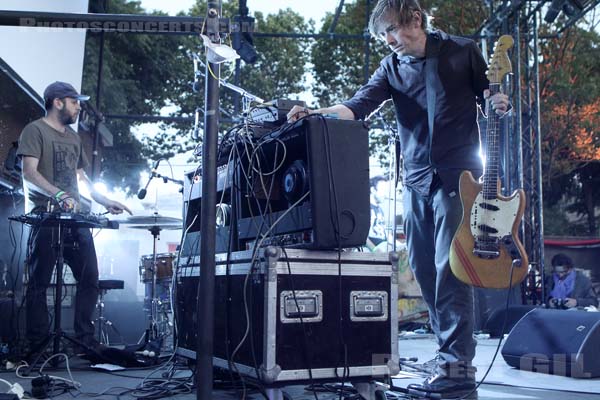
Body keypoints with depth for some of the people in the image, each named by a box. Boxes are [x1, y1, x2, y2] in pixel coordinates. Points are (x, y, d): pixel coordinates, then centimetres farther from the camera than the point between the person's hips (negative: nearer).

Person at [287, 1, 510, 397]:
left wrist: (499, 104, -14)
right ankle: (452, 353, 17)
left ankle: (457, 367, -11)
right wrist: (316, 114, -23)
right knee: (424, 270, 5)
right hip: (417, 181, 5)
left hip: (458, 176, -5)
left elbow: (490, 96, 10)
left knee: (449, 268, -14)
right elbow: (360, 104, -6)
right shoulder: (392, 67, 8)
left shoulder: (463, 52, 1)